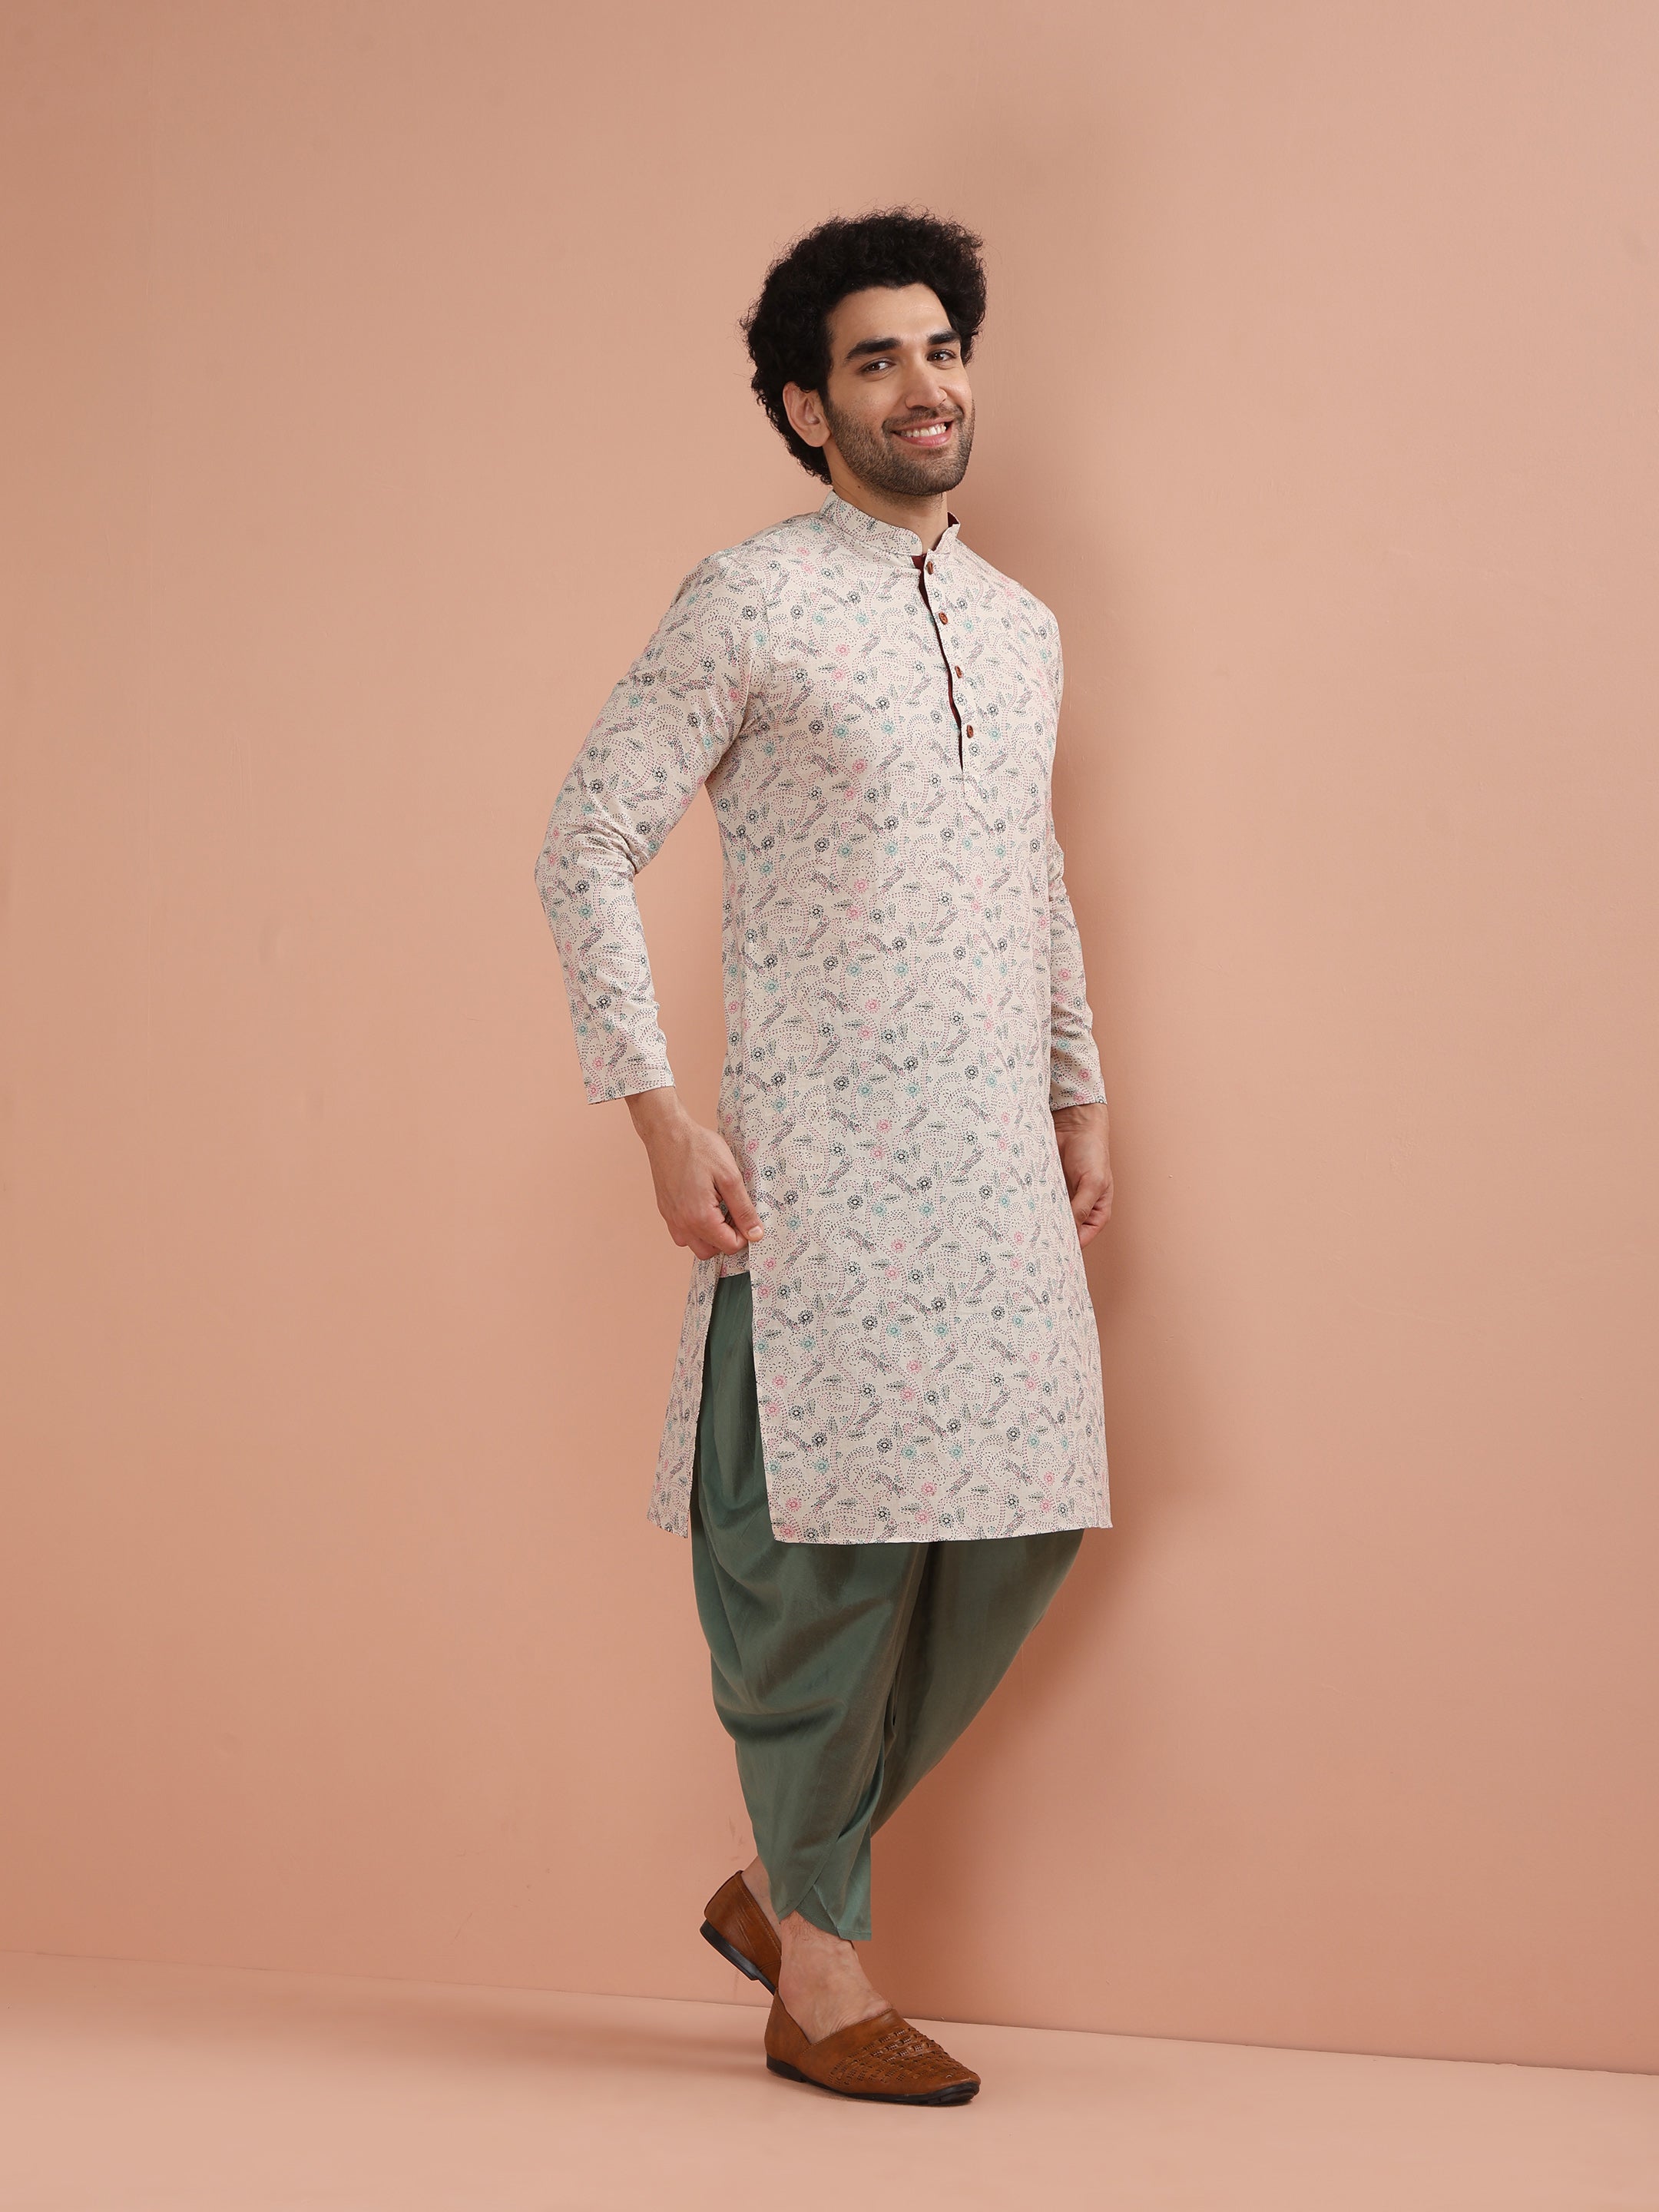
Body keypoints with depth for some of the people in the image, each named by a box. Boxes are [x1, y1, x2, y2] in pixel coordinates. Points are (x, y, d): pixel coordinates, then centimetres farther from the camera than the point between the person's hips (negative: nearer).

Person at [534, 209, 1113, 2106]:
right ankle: (820, 1969, 14)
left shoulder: (1022, 626, 15)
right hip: (821, 1168, -7)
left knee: (1020, 1528, 7)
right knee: (831, 1550, -2)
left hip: (998, 1167, 7)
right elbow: (583, 850, -7)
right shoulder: (746, 606, -5)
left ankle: (785, 1884, 23)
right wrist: (660, 1116, -13)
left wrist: (1080, 1095, 20)